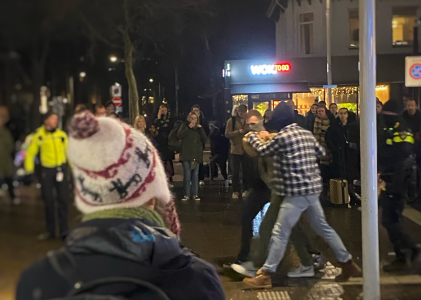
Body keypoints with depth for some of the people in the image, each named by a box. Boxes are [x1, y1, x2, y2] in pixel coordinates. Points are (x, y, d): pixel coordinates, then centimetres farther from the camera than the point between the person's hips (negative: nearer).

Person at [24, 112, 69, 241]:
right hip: (46, 171, 0)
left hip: (61, 170, 0)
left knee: (62, 200, 0)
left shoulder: (62, 135, 2)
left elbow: (69, 152, 6)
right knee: (48, 201, 9)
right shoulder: (39, 135, -1)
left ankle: (64, 231, 7)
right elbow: (31, 153, 5)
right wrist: (29, 168, -3)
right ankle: (50, 231, 20)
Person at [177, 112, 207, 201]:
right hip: (186, 154, -3)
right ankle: (187, 195, -1)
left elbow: (204, 139, 6)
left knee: (195, 175, 1)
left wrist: (201, 129, -2)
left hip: (196, 155, 3)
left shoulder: (199, 127, 16)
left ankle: (195, 194, 4)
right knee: (187, 175, -5)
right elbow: (179, 135, -9)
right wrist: (189, 128, -12)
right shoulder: (184, 125, 7)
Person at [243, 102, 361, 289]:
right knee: (323, 227, 19)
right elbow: (321, 152, 23)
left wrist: (251, 136, 22)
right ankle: (348, 264, 25)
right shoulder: (307, 133, 9)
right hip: (313, 189, 8)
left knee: (280, 233, -5)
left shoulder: (282, 137, -12)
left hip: (297, 192, -8)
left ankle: (265, 276, -3)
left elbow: (262, 150, 5)